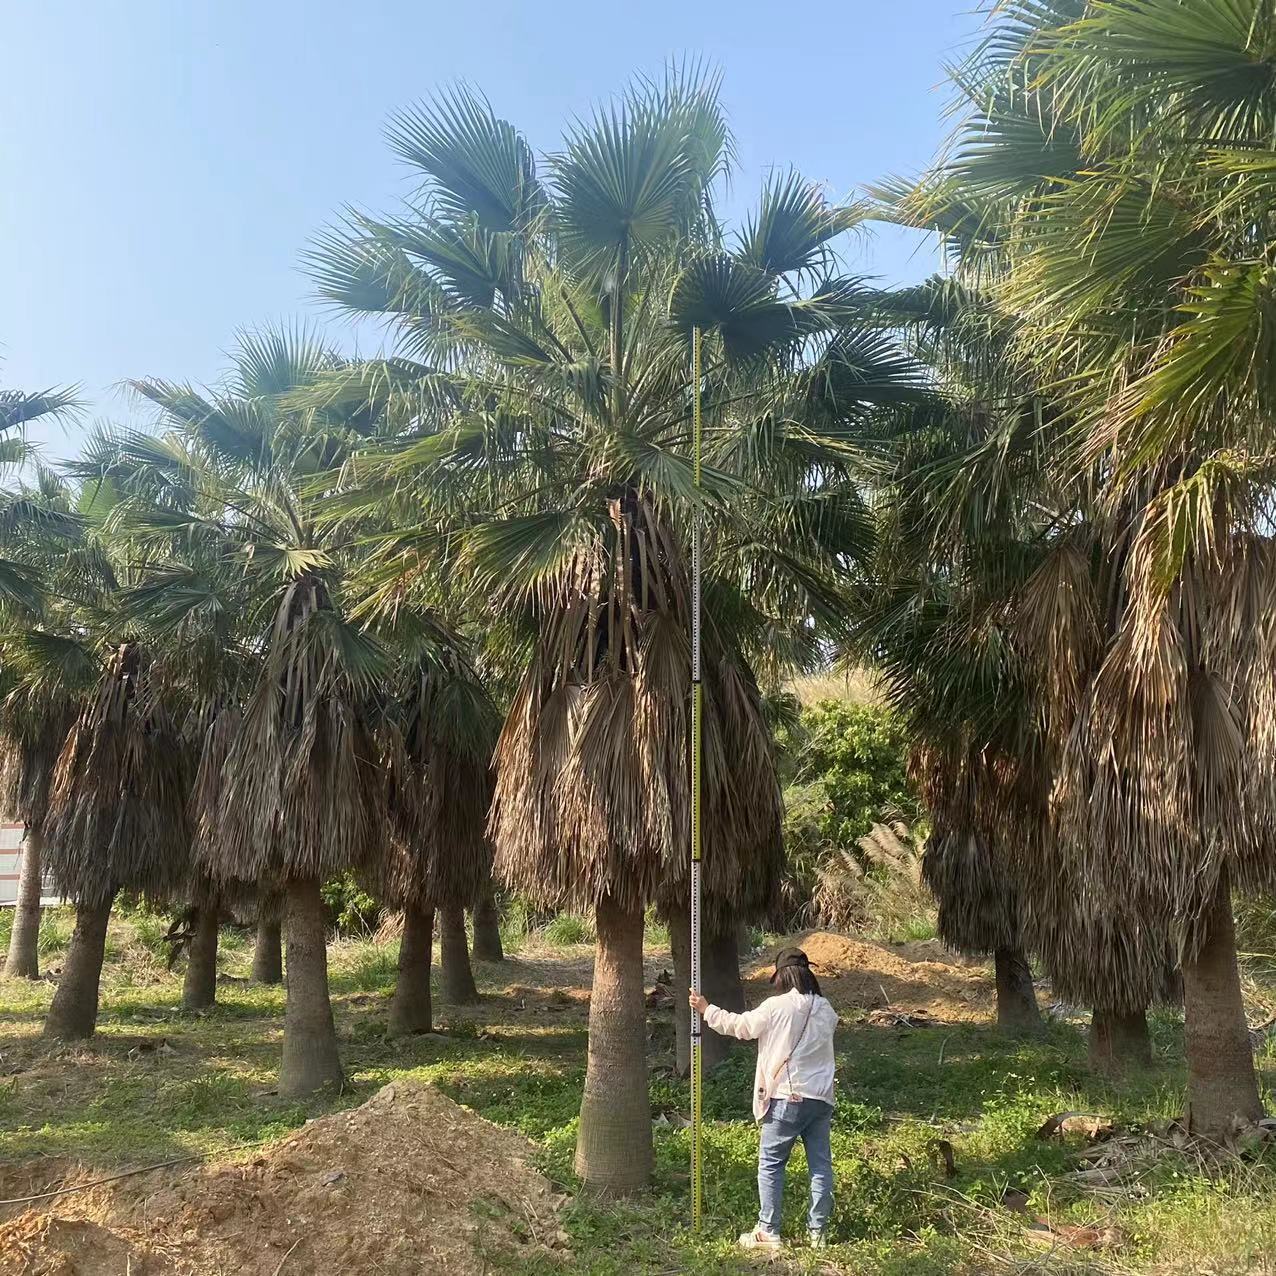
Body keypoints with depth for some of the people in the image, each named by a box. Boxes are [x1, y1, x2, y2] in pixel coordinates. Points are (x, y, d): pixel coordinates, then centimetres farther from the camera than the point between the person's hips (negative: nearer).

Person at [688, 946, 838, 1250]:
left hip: (787, 1099, -5)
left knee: (770, 1164, 6)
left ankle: (768, 1233, 8)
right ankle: (818, 1231, 15)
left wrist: (706, 1009, 12)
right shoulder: (825, 1009, 5)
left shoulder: (776, 1007, -11)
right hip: (821, 1099, 5)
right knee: (821, 1165, 10)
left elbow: (740, 1026, -2)